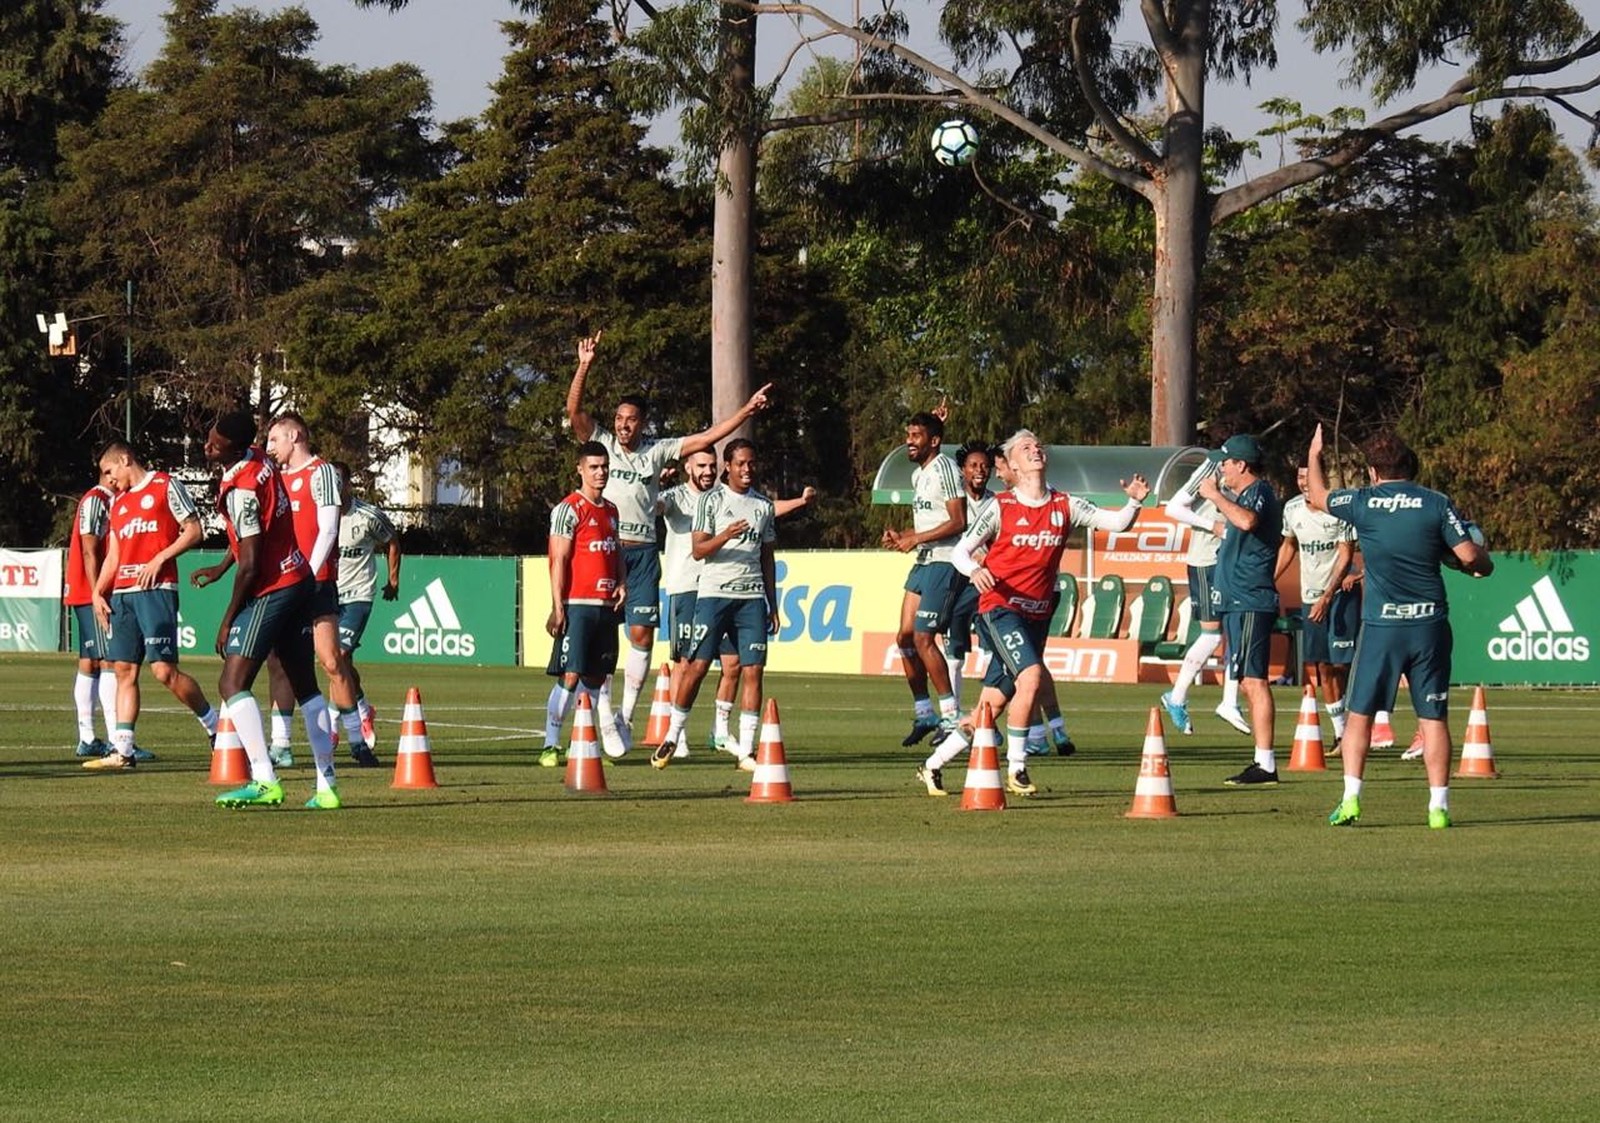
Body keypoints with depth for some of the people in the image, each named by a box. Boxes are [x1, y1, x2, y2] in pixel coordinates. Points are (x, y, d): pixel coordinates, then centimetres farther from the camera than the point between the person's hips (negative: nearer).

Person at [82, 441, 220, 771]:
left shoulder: (166, 486, 1)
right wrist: (98, 593, 11)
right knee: (124, 670, 2)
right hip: (122, 593, 7)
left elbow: (193, 531, -4)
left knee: (164, 669, -12)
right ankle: (122, 750, 0)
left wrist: (159, 559, -13)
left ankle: (215, 726, 4)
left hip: (155, 589, -7)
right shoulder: (118, 503, 22)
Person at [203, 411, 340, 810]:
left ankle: (264, 780, -20)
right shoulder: (263, 462, 5)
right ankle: (327, 785, 15)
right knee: (305, 685, 14)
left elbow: (250, 565, -20)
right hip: (301, 580, 10)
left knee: (233, 684, -9)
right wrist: (222, 565, 25)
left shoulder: (241, 491, -21)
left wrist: (228, 620, -12)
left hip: (271, 591, -10)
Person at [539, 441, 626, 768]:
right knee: (570, 676, -11)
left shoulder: (611, 511, 17)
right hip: (577, 605, -7)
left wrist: (621, 584, 8)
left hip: (606, 606, 7)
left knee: (597, 677, 9)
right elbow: (558, 561, -11)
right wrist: (557, 608, -16)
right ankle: (550, 746, -9)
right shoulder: (569, 510, -7)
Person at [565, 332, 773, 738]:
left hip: (643, 552, 2)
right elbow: (574, 410, -7)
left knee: (642, 633, -1)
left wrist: (746, 411, 5)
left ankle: (626, 714, 9)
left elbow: (707, 438, 10)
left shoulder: (658, 452, 10)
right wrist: (584, 367, -18)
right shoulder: (601, 443, 4)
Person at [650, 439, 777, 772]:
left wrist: (773, 605, 16)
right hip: (714, 592, -3)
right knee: (698, 666, -4)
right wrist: (725, 536, -23)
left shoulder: (764, 506, 15)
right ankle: (671, 737, 8)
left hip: (752, 596, 4)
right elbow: (698, 550, -5)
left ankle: (746, 750, -3)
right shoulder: (712, 500, 2)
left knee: (753, 670, -4)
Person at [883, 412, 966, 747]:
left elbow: (958, 522, -17)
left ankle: (951, 719, -7)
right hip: (923, 562, 10)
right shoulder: (919, 474, 19)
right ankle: (923, 713, 16)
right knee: (905, 637, 7)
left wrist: (915, 539, -16)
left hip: (944, 562, -10)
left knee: (923, 638, -12)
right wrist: (901, 536, 7)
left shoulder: (944, 468, -11)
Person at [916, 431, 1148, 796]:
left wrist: (1134, 502, -16)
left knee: (993, 704, 6)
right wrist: (974, 570, -24)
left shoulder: (1065, 506, 6)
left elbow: (1116, 523, 4)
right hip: (1000, 608, -5)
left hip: (1036, 614, 5)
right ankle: (1015, 770, -16)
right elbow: (960, 550, -3)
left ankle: (933, 766, 20)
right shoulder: (1000, 507, -4)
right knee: (1030, 675, -26)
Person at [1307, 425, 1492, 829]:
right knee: (1433, 718, 4)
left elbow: (1318, 497, 19)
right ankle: (1438, 806, 1)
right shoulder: (1437, 504, -2)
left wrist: (1314, 456, 37)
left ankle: (1351, 800, 3)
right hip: (1429, 625, 0)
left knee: (1359, 714, 10)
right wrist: (1485, 564, 17)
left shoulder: (1363, 503, 0)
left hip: (1381, 626, 0)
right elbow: (1468, 555, -7)